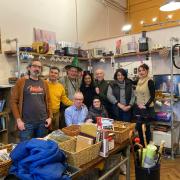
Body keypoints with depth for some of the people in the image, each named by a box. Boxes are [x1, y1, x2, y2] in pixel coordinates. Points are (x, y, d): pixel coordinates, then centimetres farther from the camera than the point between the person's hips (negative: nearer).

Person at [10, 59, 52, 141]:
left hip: (42, 122, 4)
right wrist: (18, 119, -10)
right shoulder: (21, 81, -3)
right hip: (27, 122, -3)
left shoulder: (44, 83, 9)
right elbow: (13, 101, -5)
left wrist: (49, 117, 5)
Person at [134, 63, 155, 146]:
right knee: (139, 127, 13)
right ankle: (141, 145, 29)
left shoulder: (149, 81, -12)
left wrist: (145, 106, -20)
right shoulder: (139, 81, 8)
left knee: (146, 127, 3)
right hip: (139, 108, 7)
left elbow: (152, 96, -13)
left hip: (147, 109, -7)